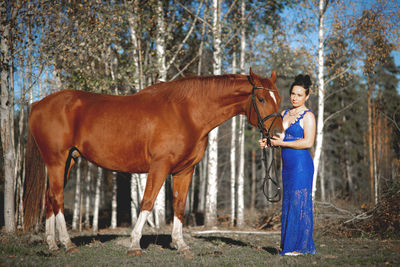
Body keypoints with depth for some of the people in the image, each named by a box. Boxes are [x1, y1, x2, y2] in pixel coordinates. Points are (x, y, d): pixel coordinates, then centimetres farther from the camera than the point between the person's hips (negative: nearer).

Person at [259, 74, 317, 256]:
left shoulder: (307, 116, -8)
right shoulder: (285, 114, 16)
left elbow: (308, 142, -18)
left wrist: (281, 143, -17)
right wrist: (268, 142, 3)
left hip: (301, 164, -8)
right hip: (288, 165, 8)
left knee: (299, 202, -5)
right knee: (288, 203, 10)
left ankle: (299, 247, 1)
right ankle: (289, 245, 18)